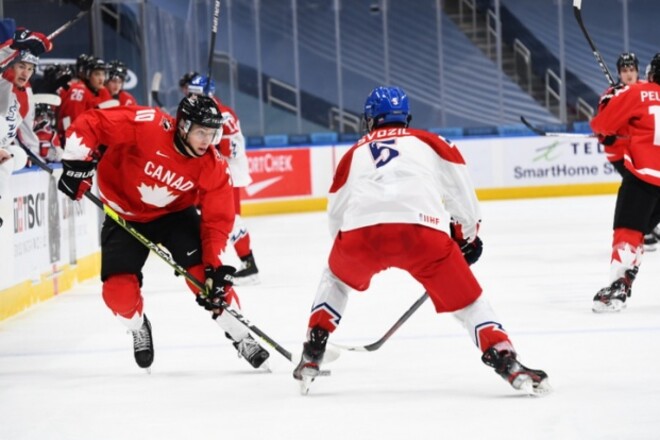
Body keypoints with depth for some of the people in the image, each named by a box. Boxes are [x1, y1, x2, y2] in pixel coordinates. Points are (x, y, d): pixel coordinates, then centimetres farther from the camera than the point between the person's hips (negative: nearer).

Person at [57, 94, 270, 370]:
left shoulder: (212, 167, -20)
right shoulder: (146, 126, -31)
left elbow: (217, 219, -15)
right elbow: (89, 123, -28)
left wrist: (215, 267, -23)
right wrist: (77, 164, -33)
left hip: (174, 214, 2)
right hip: (124, 214, -1)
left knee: (204, 272, -16)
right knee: (119, 290, -14)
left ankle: (239, 336, 3)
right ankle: (138, 327, 21)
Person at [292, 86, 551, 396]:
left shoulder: (354, 154, 31)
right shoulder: (428, 142, 28)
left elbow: (336, 214, 33)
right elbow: (460, 187, 23)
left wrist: (354, 250, 49)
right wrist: (468, 235, 36)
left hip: (360, 231, 2)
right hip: (422, 229, -1)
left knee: (336, 277, 33)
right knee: (466, 298, 12)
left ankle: (311, 356, 26)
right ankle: (508, 363, -5)